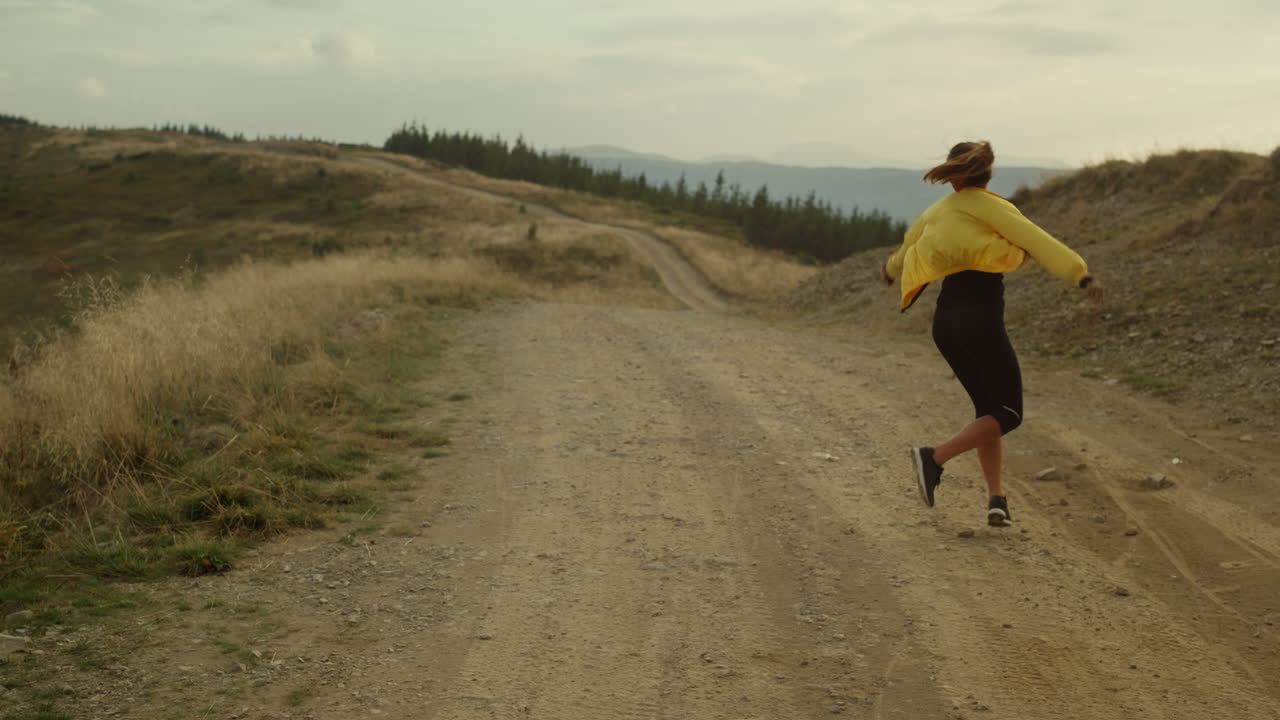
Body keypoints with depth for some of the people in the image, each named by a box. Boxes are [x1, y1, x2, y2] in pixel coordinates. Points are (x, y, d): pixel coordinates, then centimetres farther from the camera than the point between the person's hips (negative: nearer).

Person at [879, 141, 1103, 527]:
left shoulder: (937, 212, 13)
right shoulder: (990, 205, -5)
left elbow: (907, 249, 30)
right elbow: (1036, 240, -16)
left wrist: (890, 270, 52)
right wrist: (1081, 275, -20)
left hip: (946, 320, 7)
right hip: (981, 318, -7)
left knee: (988, 407, 17)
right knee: (1007, 414, 4)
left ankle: (996, 498, 8)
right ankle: (935, 457, -12)